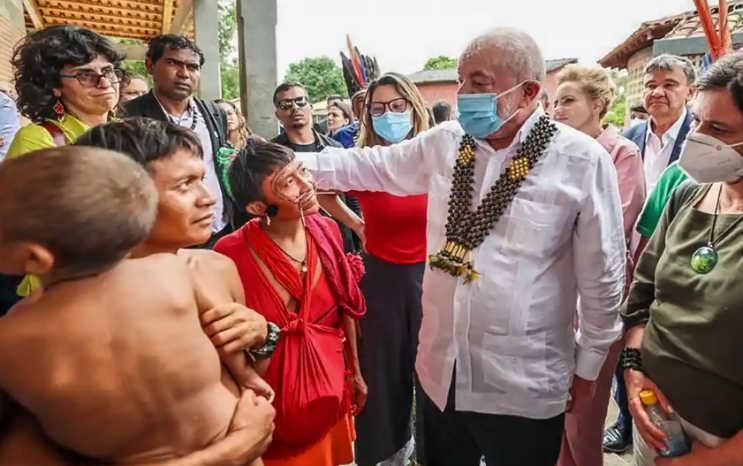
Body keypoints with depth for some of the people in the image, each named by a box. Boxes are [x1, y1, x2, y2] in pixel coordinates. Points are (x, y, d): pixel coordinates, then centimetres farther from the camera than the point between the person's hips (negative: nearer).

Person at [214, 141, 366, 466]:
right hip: (272, 398, -4)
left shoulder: (326, 230, -10)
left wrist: (355, 371, 9)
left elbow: (346, 308, 2)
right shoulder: (232, 254, -24)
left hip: (330, 385, 4)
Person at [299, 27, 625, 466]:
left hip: (523, 384, -4)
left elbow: (602, 274, -6)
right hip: (442, 371, 4)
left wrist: (587, 367, 1)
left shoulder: (582, 161, -13)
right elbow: (369, 164, 12)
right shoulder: (444, 142, 0)